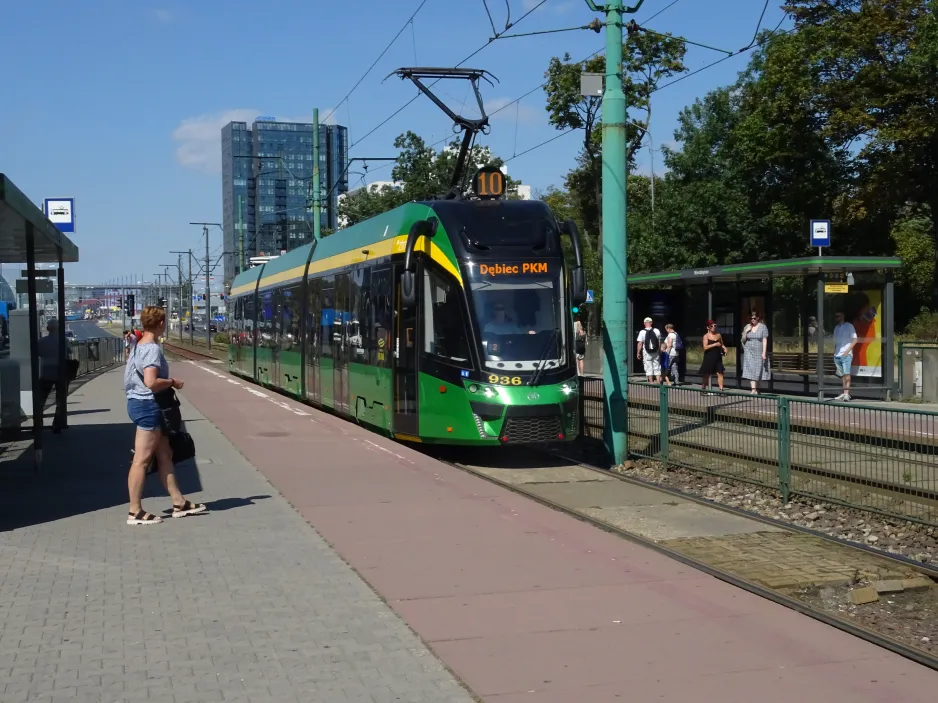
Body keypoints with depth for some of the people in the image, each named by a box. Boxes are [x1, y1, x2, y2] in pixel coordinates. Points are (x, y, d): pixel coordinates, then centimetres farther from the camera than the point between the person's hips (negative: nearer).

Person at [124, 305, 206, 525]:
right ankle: (135, 512, 2)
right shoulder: (152, 349, -17)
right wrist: (172, 382, -12)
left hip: (138, 402, 10)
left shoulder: (138, 346, 12)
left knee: (164, 455, 14)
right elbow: (151, 382, -27)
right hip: (148, 406, -10)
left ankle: (179, 503, 20)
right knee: (142, 460, -4)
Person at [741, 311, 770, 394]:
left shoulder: (763, 327, -2)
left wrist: (764, 352, -14)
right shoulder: (747, 327, 7)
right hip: (749, 352, 2)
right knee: (750, 370, -11)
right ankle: (753, 389, -18)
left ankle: (756, 389, 18)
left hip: (759, 352, -2)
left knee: (758, 371, 5)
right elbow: (743, 340, 9)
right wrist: (746, 331, -8)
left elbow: (765, 340, -6)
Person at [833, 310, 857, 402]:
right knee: (842, 375, 6)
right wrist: (834, 354, 13)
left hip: (846, 354, -6)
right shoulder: (836, 327, 19)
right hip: (837, 355, 6)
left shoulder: (849, 326, 1)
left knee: (846, 373, -13)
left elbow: (855, 340, -4)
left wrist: (847, 350, -13)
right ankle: (844, 393, 8)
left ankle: (847, 394, -18)